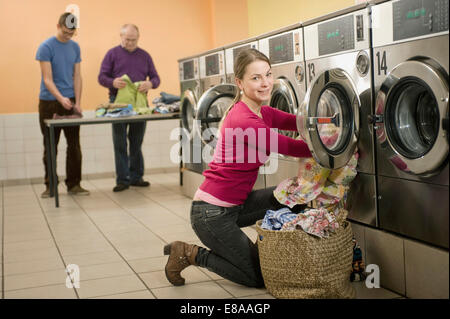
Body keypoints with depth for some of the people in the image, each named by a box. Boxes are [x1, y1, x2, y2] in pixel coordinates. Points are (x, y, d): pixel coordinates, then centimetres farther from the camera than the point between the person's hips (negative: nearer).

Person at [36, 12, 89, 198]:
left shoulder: (75, 47, 6)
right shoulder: (46, 47, -9)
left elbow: (77, 77, 7)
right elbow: (47, 79, -14)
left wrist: (77, 102, -2)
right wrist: (61, 99, -28)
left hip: (70, 103, 4)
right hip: (49, 103, -4)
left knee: (74, 146, 4)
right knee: (50, 146, 4)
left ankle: (73, 184, 10)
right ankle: (50, 186, 13)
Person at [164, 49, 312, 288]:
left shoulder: (262, 113, 6)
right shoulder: (243, 120, -23)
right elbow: (290, 148, -18)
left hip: (234, 205, 9)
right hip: (212, 214, -9)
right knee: (259, 276, 1)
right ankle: (191, 254, 8)